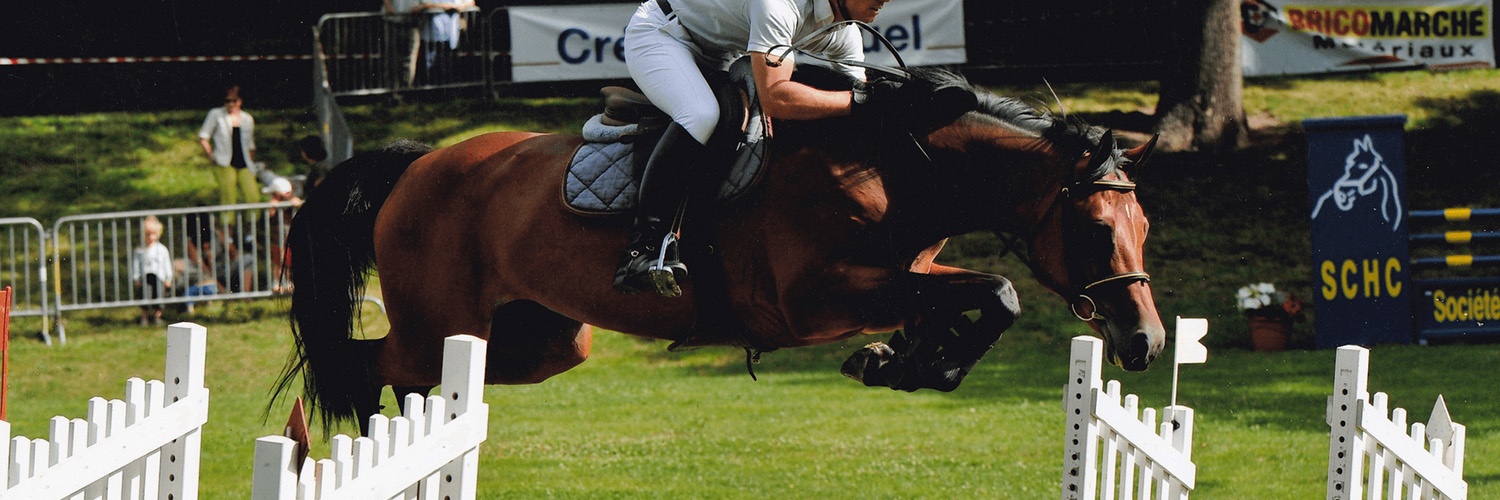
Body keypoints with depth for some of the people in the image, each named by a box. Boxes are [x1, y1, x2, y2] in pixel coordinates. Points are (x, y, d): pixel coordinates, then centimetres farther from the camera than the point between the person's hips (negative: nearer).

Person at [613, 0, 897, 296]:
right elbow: (774, 99, -43)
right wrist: (859, 99, -43)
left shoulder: (846, 35, -8)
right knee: (701, 115, -35)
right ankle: (643, 248, -35)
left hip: (717, 58, 9)